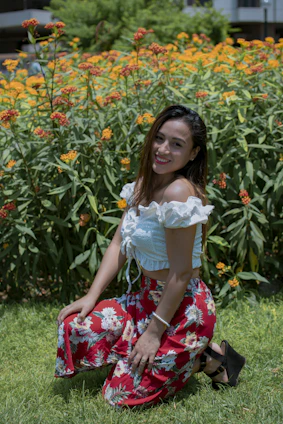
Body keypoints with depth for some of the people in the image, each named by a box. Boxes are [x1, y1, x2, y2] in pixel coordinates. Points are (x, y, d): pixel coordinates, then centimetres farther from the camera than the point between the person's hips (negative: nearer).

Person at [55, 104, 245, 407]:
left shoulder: (178, 193, -25)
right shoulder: (144, 184, 2)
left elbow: (181, 274, -23)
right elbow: (119, 244, 6)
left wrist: (154, 332, -17)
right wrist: (92, 296, -1)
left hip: (181, 309, -8)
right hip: (146, 297, 8)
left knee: (122, 394, -4)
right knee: (74, 328, 6)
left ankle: (207, 359, 10)